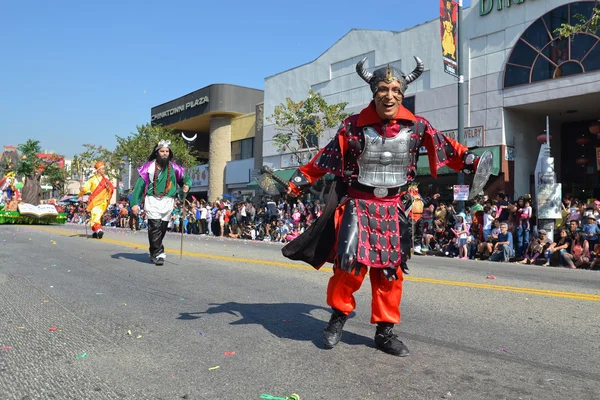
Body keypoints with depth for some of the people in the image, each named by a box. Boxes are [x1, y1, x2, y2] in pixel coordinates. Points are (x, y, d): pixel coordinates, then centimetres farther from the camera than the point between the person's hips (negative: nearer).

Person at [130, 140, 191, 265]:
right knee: (155, 226, -14)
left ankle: (153, 253, 22)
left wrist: (186, 185, -5)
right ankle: (158, 253, -12)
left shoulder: (173, 167, 8)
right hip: (152, 200, -3)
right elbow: (140, 185, 0)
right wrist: (135, 202, -6)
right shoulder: (149, 167, 1)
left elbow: (185, 178, 20)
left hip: (167, 202, 3)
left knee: (162, 228, 8)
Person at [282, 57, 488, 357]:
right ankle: (339, 315, 13)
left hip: (393, 208, 3)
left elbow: (445, 148, 10)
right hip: (358, 205, -2)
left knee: (390, 270, 6)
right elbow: (326, 158, 0)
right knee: (351, 263, -14)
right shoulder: (354, 126, -6)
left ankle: (385, 331, 20)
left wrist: (472, 162, 2)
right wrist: (298, 181, 0)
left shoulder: (416, 126, -2)